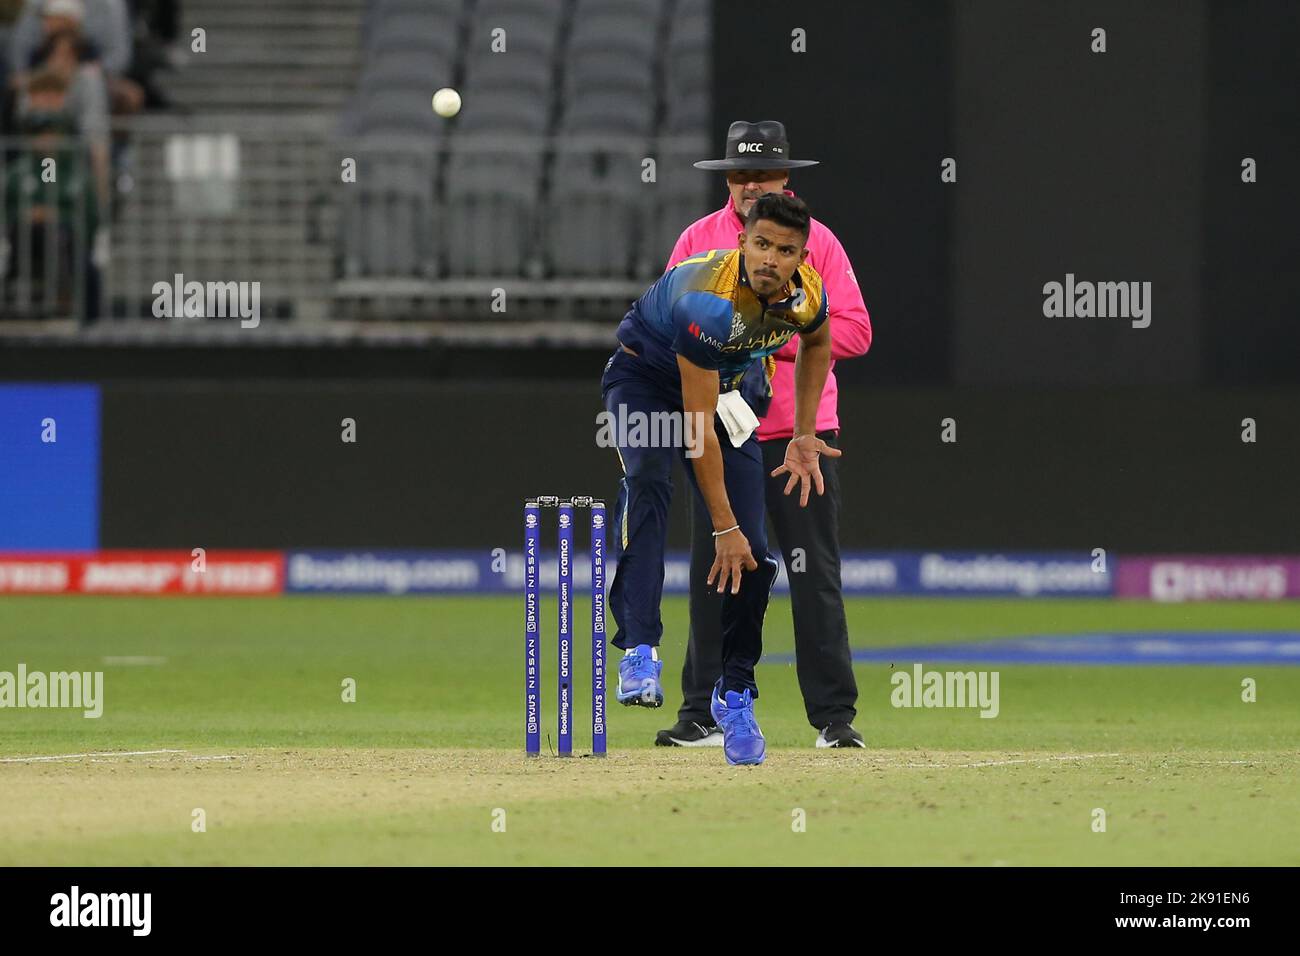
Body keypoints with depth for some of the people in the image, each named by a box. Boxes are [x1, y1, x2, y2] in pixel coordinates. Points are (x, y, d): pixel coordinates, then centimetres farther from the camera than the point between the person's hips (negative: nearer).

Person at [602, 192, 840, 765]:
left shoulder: (805, 294, -17)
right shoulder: (711, 303, -37)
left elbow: (816, 343, 11)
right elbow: (698, 427, -33)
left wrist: (805, 438, 7)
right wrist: (724, 528, -32)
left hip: (725, 389, 6)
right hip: (645, 377, -6)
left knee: (753, 557, -4)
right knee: (648, 477, -38)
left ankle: (735, 696, 15)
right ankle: (639, 650, -44)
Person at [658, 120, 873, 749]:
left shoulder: (816, 242, 4)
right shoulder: (697, 241, 9)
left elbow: (854, 330, -2)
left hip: (800, 431, -2)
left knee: (815, 578, -3)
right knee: (712, 577, 2)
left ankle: (834, 716, -1)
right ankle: (704, 716, 7)